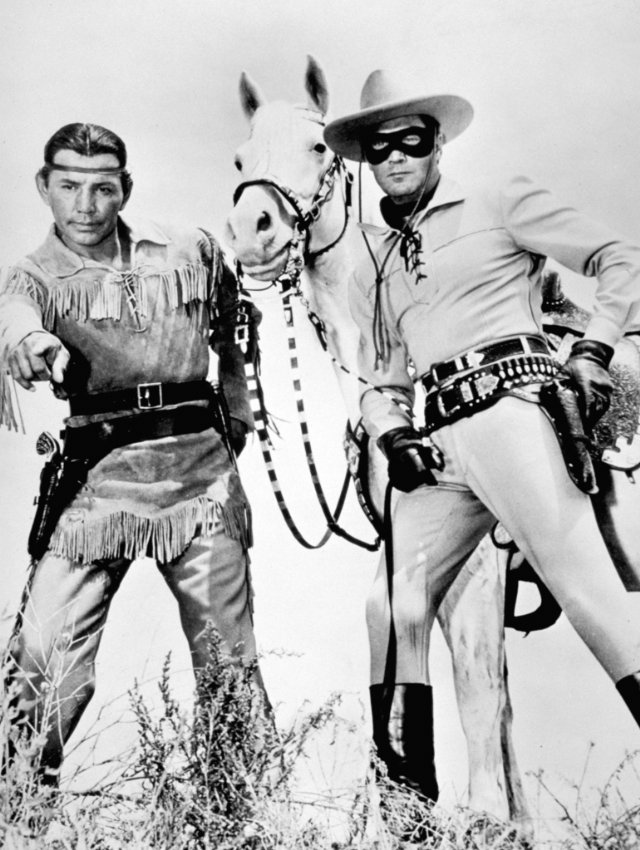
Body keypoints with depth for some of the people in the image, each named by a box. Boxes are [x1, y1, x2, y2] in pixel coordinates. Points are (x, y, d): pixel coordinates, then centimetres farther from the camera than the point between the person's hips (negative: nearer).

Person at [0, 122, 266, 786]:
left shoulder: (192, 251, 8)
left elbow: (232, 334, 26)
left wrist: (237, 414, 19)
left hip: (202, 471, 2)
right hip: (96, 477, -1)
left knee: (230, 659, 7)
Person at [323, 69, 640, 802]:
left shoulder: (497, 203, 8)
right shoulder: (372, 265, 22)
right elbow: (379, 378, 23)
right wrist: (391, 435, 2)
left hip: (512, 410, -5)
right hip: (440, 442, 5)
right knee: (394, 606, 1)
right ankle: (407, 789, 14)